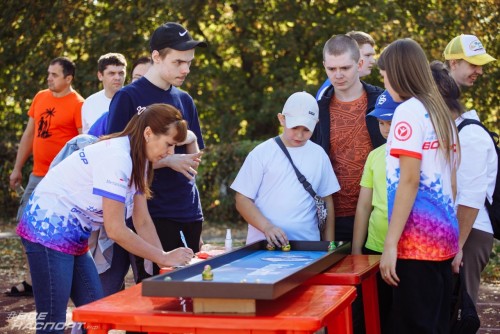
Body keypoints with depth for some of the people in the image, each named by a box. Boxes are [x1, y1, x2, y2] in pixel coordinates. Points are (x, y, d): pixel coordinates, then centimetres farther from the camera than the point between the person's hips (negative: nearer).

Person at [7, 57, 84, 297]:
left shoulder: (77, 104, -9)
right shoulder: (40, 97, 11)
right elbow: (29, 134, 17)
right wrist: (17, 168, 16)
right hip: (38, 175, 7)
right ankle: (31, 281, 20)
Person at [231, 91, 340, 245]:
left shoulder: (319, 155, 7)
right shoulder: (262, 153, -1)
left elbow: (326, 201, 14)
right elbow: (243, 200, -2)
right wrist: (267, 227, -17)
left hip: (307, 246, 2)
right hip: (263, 244, -2)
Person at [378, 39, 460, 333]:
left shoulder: (410, 111, -9)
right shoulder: (443, 113, 15)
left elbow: (409, 180, -17)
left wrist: (390, 244, -17)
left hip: (417, 239, -9)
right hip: (444, 234, 9)